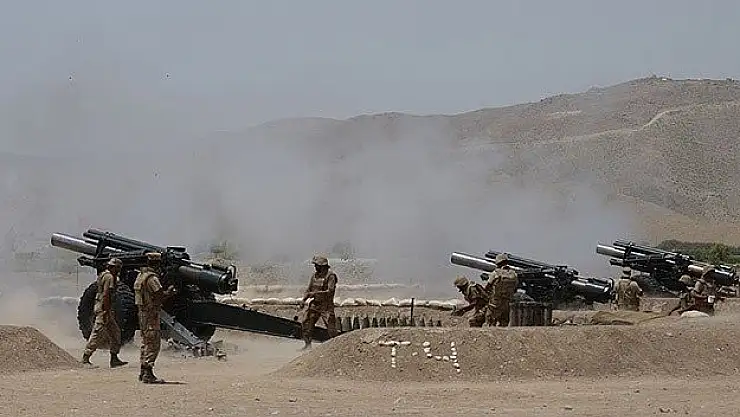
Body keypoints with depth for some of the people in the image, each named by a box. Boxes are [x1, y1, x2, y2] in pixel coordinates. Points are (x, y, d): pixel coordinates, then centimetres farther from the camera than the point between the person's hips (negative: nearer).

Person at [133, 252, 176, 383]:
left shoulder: (140, 275, 13)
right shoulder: (152, 278, -17)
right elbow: (160, 295, -23)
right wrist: (169, 292, -3)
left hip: (142, 312, 10)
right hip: (151, 314, -10)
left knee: (146, 343, 16)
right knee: (153, 344, -8)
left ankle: (143, 372, 21)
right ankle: (148, 374, -10)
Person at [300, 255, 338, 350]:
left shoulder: (330, 276, -13)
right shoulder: (314, 275, 9)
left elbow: (330, 291, -21)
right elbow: (308, 290, 15)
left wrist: (316, 293, -25)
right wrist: (304, 300, -2)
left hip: (326, 306, -7)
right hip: (315, 304, 7)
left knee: (331, 327, -8)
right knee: (306, 324, 6)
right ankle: (307, 345, 16)